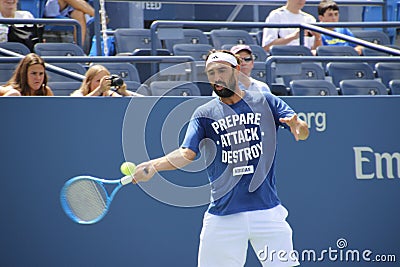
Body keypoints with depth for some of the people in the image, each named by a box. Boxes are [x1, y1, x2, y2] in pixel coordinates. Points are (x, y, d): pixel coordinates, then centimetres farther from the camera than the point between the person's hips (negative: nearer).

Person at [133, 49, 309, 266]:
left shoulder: (266, 102, 7)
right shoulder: (204, 114, 7)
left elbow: (303, 132, -2)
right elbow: (187, 153, -2)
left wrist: (297, 126, -26)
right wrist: (153, 166, -20)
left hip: (267, 210, 0)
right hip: (223, 214, 0)